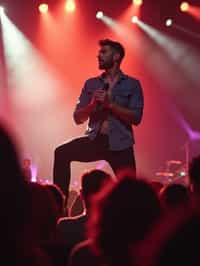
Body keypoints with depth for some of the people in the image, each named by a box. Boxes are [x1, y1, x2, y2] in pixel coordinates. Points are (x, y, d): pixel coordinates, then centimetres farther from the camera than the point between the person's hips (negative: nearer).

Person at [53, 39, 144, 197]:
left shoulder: (132, 84, 4)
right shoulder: (91, 84, 13)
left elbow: (136, 117, -7)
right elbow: (78, 118, 8)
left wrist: (109, 104, -15)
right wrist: (92, 104, -12)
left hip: (120, 145, -2)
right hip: (94, 140, 2)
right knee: (62, 153, -21)